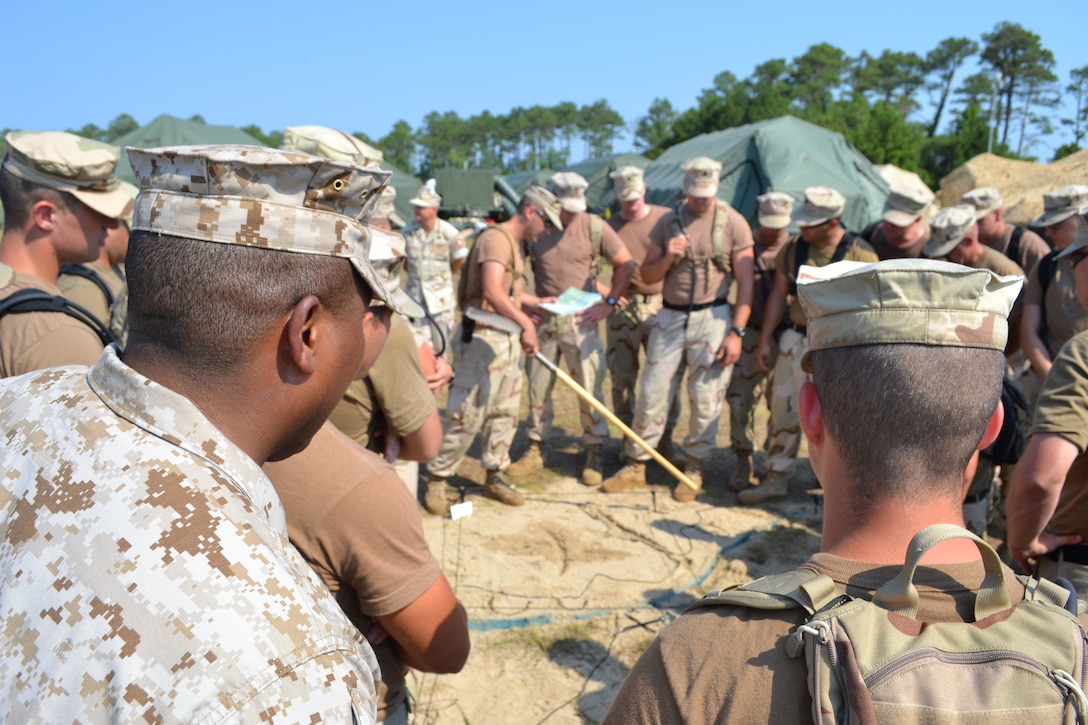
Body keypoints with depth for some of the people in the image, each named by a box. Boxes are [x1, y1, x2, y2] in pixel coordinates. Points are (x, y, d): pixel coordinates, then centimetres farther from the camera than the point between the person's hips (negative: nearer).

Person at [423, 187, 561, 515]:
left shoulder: (515, 243, 17)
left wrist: (538, 302, 28)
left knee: (505, 412, 13)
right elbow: (492, 293, -29)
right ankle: (437, 479, 9)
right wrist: (526, 323, -29)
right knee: (466, 415, -4)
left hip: (508, 340, 10)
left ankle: (494, 477, 24)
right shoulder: (495, 238, -15)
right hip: (483, 339, -10)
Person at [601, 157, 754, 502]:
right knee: (651, 389, 3)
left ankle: (694, 469, 17)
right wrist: (667, 258, -12)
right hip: (670, 315, 3)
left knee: (705, 396, 2)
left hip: (712, 317, -3)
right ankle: (636, 465, 15)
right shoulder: (668, 222, 5)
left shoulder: (733, 223, -3)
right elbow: (647, 276, 9)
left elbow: (745, 283, -5)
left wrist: (737, 332, -11)